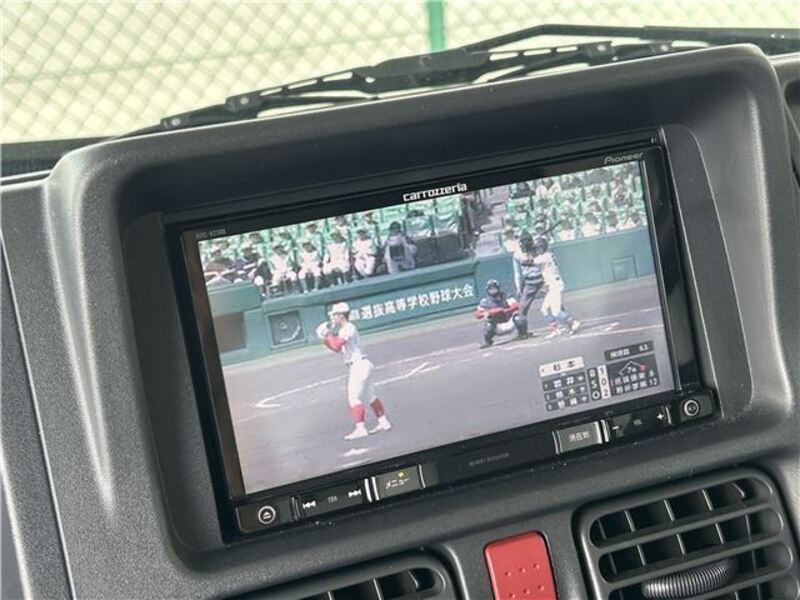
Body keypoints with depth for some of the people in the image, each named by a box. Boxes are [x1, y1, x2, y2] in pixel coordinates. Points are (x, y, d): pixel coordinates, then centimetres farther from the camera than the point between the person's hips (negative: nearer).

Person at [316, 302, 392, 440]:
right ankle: (383, 422, 23)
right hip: (356, 366, 10)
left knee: (354, 398, -11)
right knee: (369, 396, 16)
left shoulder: (349, 328, -15)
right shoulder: (343, 330, 15)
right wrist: (325, 340, 7)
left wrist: (329, 335, -10)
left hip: (359, 365, -10)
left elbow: (337, 346, -25)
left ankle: (360, 428, -14)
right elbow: (336, 347, 20)